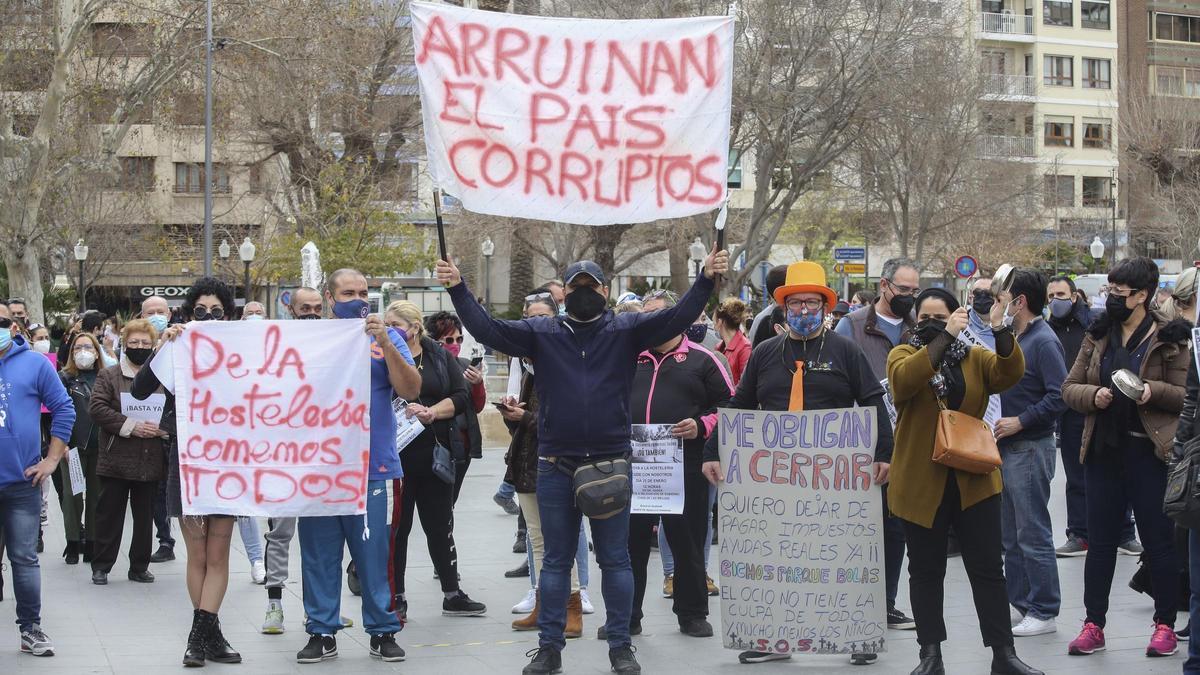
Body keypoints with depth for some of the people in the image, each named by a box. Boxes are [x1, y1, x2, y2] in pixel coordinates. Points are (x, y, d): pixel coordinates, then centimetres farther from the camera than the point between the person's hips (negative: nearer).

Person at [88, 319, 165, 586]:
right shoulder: (109, 376, 2)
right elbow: (97, 408, -9)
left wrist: (163, 428, -12)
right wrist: (130, 426, -17)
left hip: (151, 461, 2)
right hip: (116, 460, -2)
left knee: (145, 516, 9)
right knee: (110, 514, 4)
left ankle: (140, 566, 19)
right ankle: (101, 566, 13)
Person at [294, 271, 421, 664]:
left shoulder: (386, 338, 8)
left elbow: (411, 390, -4)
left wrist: (385, 343, -15)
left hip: (371, 466, -1)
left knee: (375, 554, -1)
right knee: (319, 555, 5)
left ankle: (383, 631, 9)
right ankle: (322, 632, 13)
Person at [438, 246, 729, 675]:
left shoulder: (626, 330, 3)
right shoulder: (541, 333, 5)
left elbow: (677, 318, -7)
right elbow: (488, 330, -1)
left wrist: (706, 279, -20)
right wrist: (457, 289, -11)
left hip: (611, 464, -1)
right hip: (555, 466, 1)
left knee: (615, 559, 6)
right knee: (556, 559, 9)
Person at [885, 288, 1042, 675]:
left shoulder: (976, 357, 7)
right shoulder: (903, 355, 1)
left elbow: (1010, 373, -12)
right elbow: (905, 379, -23)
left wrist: (1001, 330, -27)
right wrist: (944, 337, -29)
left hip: (974, 480, 1)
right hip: (921, 482, -1)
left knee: (988, 569, 3)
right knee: (926, 570, 8)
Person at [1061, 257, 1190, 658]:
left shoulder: (1168, 340, -3)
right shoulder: (1098, 336, 10)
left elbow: (1186, 396, -5)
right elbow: (1069, 388, 9)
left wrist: (1155, 391, -23)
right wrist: (1093, 395, -11)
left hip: (1149, 452, -4)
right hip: (1104, 450, 4)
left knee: (1158, 541, 3)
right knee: (1100, 541, 8)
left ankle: (1165, 625, 14)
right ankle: (1093, 625, 15)